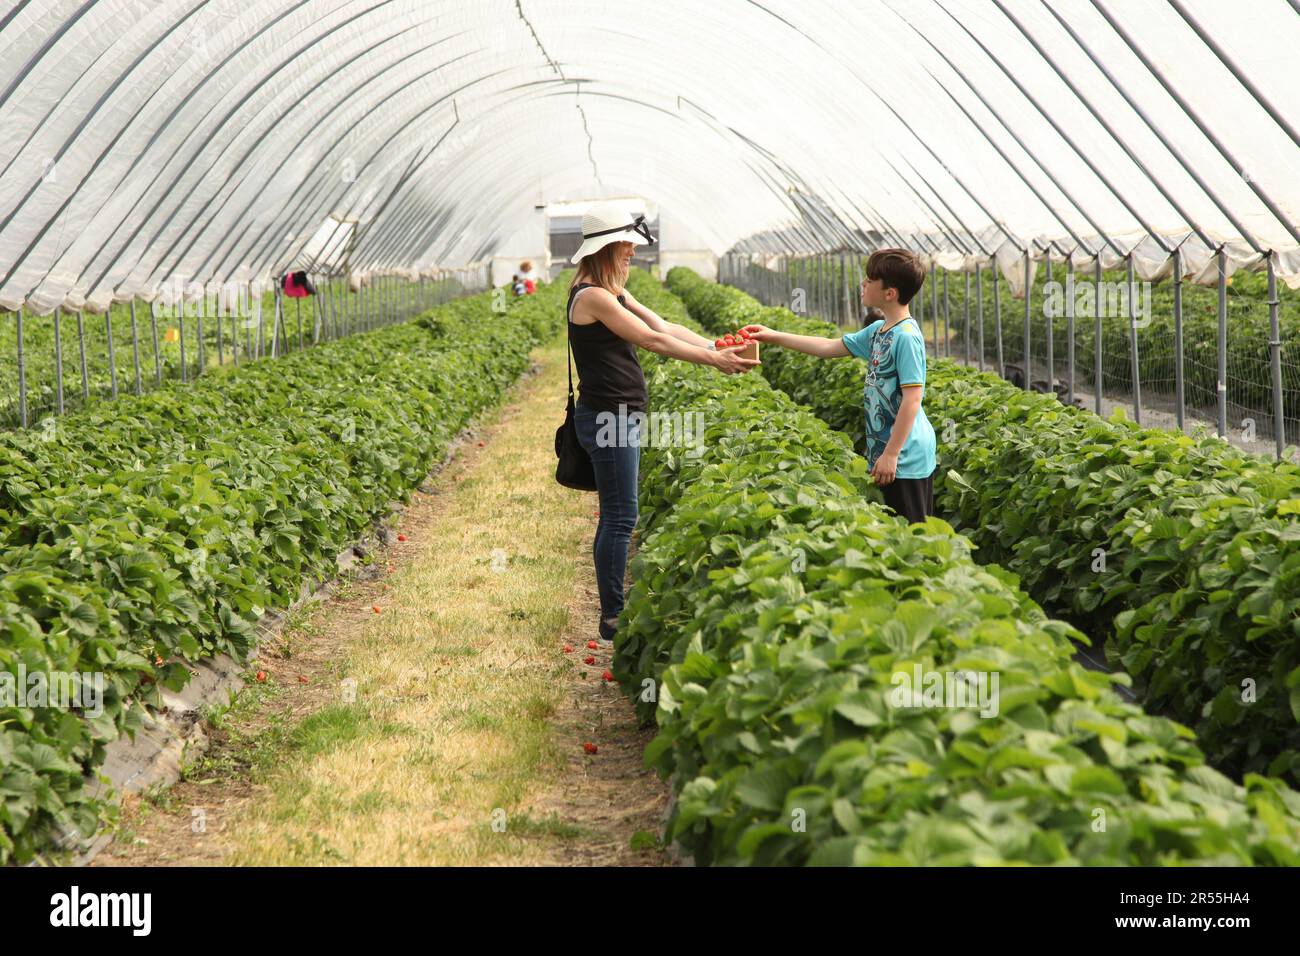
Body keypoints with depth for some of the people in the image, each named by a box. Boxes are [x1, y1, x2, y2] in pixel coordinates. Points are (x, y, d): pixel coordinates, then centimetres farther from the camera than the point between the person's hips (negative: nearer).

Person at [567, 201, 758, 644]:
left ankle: (613, 611, 20)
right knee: (620, 518, -5)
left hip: (621, 417, 10)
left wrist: (719, 348, 2)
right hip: (608, 418, -10)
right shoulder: (591, 296, -16)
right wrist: (714, 360, -16)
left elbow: (665, 327, 12)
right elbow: (652, 340, -19)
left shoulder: (613, 293, 16)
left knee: (615, 516, 13)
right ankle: (613, 618, 2)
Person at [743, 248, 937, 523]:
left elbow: (912, 398, -22)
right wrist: (775, 337, 16)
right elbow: (830, 347, 19)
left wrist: (890, 454, -21)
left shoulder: (906, 337, -18)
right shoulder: (879, 331, 10)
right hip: (889, 451, 10)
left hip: (906, 456, -10)